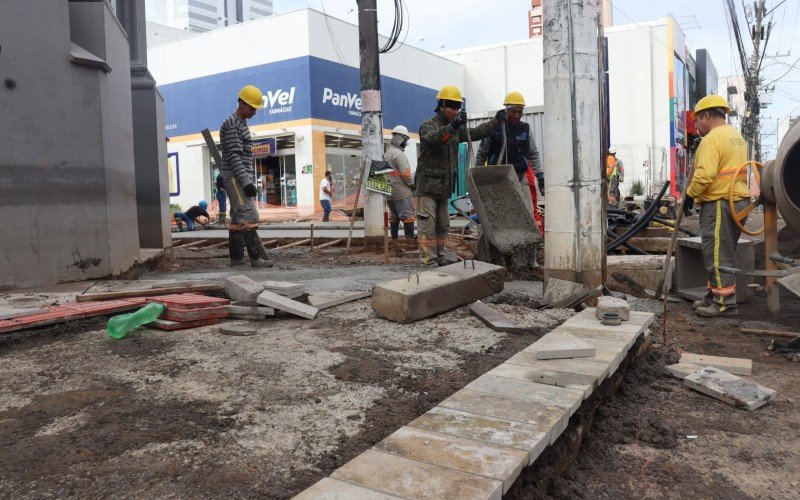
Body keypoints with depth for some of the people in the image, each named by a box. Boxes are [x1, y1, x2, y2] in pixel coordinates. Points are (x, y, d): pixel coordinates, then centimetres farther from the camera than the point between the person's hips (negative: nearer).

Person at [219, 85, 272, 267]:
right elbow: (234, 156, -19)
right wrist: (246, 182, -24)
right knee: (249, 216, -13)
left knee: (238, 217, 8)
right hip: (236, 177, -10)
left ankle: (236, 258, 11)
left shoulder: (241, 124, 20)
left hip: (241, 178, 10)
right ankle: (255, 258, -14)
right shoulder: (231, 124, -12)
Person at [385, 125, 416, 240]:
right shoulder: (399, 153, -14)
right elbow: (406, 173, -18)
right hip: (402, 192, -9)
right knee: (408, 216, -5)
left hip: (390, 192, 9)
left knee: (394, 216, 15)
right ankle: (410, 238, -7)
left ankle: (394, 238, 19)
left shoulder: (386, 154, 14)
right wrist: (413, 184, -5)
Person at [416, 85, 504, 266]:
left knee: (443, 226, 12)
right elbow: (433, 137, -32)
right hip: (427, 186, -8)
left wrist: (496, 121, 8)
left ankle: (439, 259, 22)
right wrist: (452, 126, -48)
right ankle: (429, 262, -5)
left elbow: (476, 133, 19)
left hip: (444, 187, 8)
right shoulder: (428, 125, -9)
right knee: (428, 226, -7)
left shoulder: (456, 129, 17)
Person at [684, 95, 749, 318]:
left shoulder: (712, 139, -14)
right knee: (722, 253, 16)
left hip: (719, 204, -10)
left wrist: (690, 194, -11)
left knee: (717, 255, -4)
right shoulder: (737, 136, 18)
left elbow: (704, 174, -24)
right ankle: (714, 296, 25)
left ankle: (725, 303, 0)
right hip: (738, 200, 10)